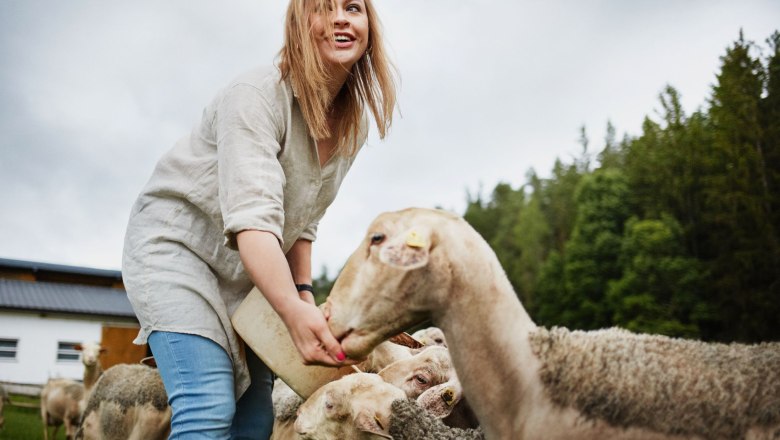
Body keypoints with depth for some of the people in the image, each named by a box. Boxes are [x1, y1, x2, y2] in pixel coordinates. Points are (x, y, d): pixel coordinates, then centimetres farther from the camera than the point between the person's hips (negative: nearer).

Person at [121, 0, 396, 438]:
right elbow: (252, 215, -34)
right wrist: (293, 308, -45)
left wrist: (305, 294, -3)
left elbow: (303, 218, 5)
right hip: (176, 242, -7)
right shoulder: (258, 94, -23)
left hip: (246, 269, 7)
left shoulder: (354, 125, 0)